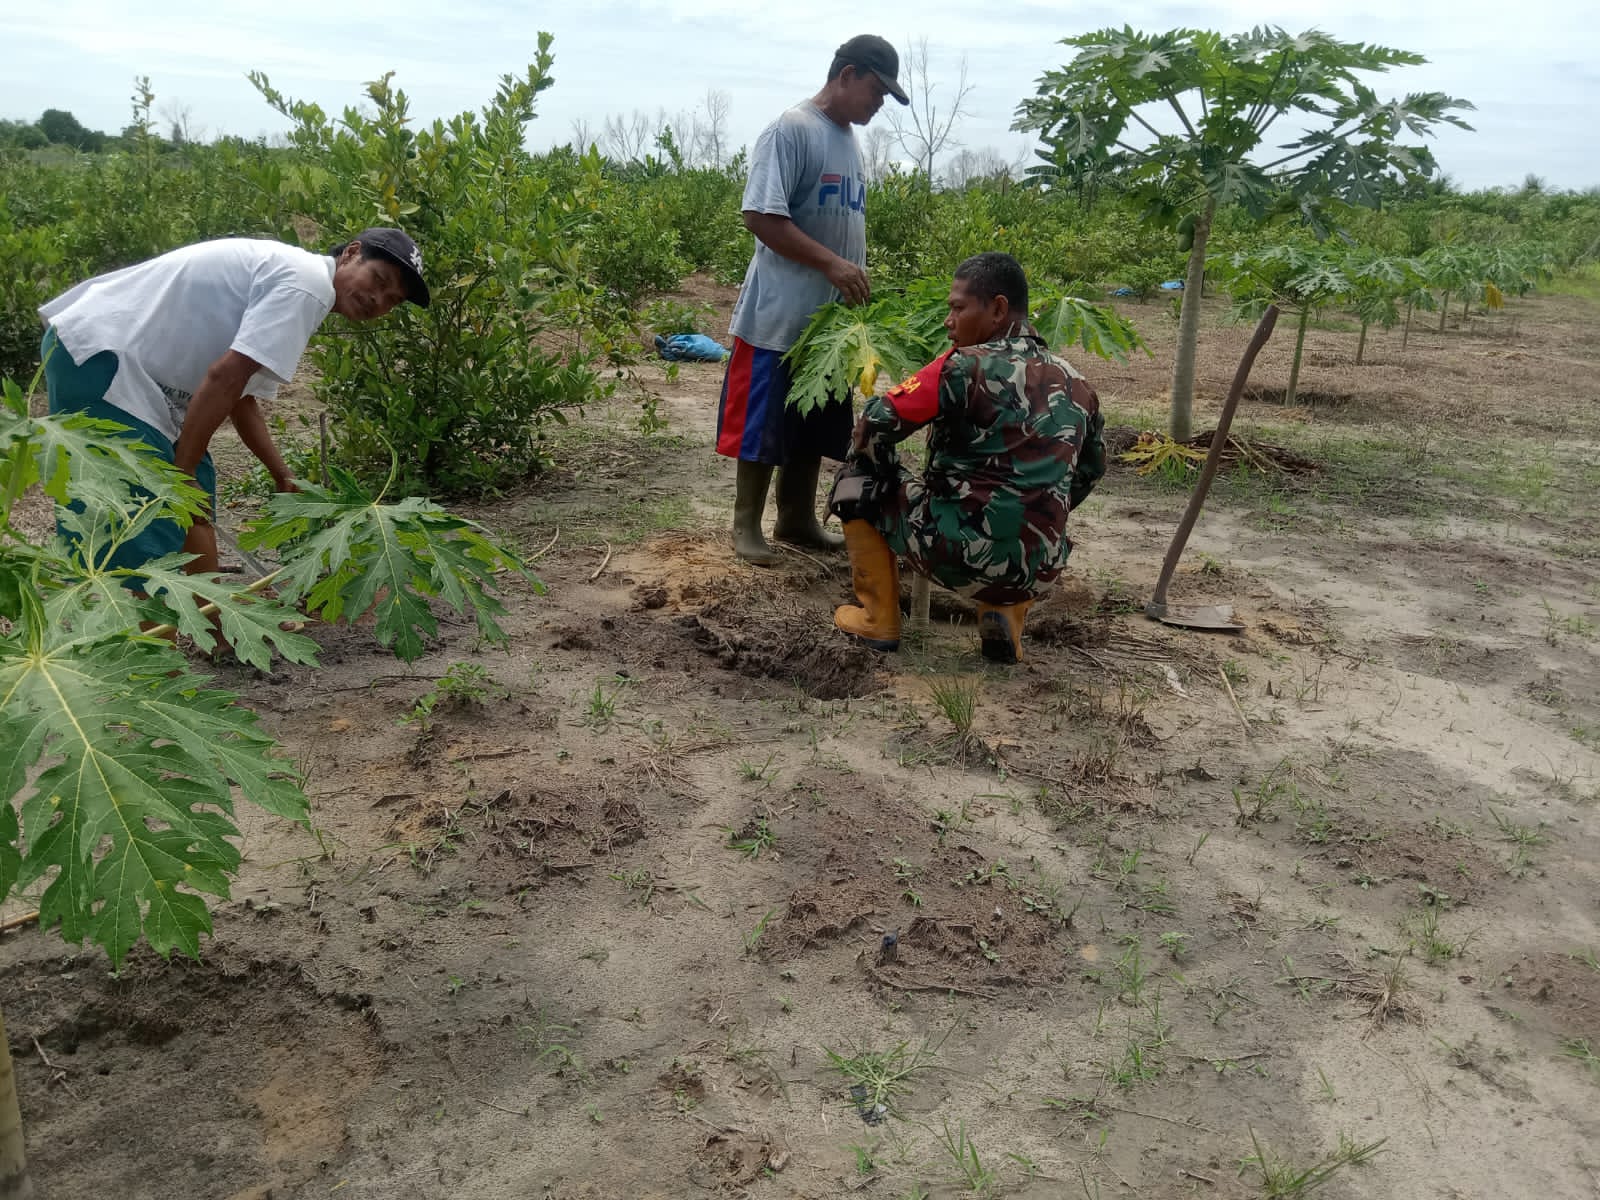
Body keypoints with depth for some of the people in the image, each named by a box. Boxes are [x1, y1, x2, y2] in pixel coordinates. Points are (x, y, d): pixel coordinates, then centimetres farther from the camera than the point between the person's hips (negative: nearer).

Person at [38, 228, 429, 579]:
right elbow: (223, 379, -21)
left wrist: (283, 479, 22)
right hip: (96, 355, -11)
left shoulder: (286, 273, 18)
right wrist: (180, 474, -15)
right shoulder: (307, 282, -14)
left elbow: (241, 397, 23)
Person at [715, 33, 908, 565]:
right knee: (763, 427, 1)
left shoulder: (849, 139, 15)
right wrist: (832, 265, -22)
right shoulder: (791, 130, -11)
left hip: (830, 318, 8)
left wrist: (854, 283, 11)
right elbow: (761, 217, -18)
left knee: (814, 427, 14)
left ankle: (798, 519, 26)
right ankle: (746, 526, 13)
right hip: (781, 317, -8)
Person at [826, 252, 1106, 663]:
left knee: (858, 481, 15)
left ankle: (879, 619, 18)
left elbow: (875, 424, -8)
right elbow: (1090, 471, 20)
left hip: (958, 555, -5)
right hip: (1037, 572, 6)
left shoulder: (966, 366, -10)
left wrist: (884, 473, 12)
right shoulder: (1075, 385, 8)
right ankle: (1006, 617, 16)